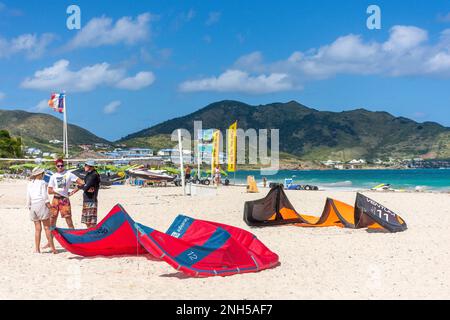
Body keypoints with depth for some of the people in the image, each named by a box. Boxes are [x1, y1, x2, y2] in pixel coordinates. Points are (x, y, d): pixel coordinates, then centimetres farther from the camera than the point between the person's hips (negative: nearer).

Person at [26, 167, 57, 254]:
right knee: (47, 227, -2)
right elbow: (44, 195, -8)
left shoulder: (29, 184, 13)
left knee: (37, 229, 8)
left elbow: (28, 197, 11)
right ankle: (52, 247, -3)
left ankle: (37, 249, 7)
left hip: (33, 206, 5)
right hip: (41, 204, -5)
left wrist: (29, 206, 18)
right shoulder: (42, 183, -1)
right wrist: (48, 204, -5)